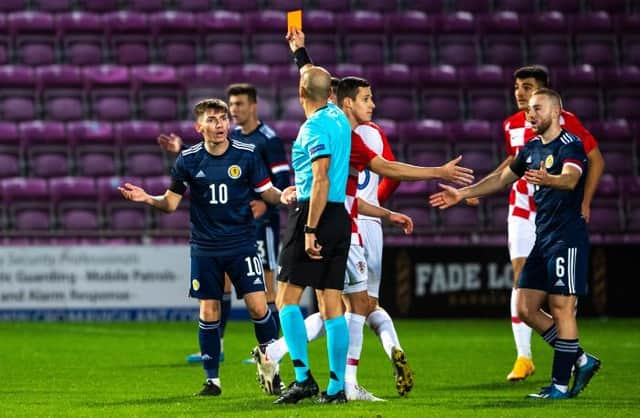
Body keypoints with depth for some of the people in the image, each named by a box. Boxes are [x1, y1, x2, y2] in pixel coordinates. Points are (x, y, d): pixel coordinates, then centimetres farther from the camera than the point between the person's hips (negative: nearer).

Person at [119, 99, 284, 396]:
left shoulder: (246, 154, -4)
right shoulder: (188, 160, -2)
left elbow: (267, 192, 3)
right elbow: (171, 202, 4)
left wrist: (285, 196, -19)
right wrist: (147, 199, -15)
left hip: (242, 243, -1)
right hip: (205, 248, 1)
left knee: (258, 306, -9)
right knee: (208, 313, 2)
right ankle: (212, 380, 12)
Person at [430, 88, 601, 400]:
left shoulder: (570, 145, -11)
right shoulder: (532, 148, 15)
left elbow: (570, 178, -30)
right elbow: (502, 178, 26)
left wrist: (547, 179, -51)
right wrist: (462, 193, 24)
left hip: (567, 237, -9)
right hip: (543, 239, 9)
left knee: (561, 309, -8)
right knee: (526, 308, 6)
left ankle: (561, 384, -2)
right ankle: (581, 360, 15)